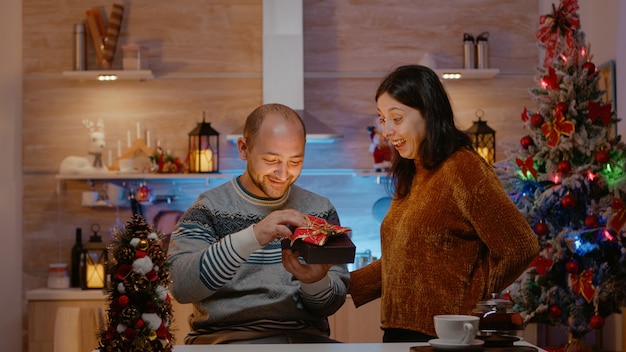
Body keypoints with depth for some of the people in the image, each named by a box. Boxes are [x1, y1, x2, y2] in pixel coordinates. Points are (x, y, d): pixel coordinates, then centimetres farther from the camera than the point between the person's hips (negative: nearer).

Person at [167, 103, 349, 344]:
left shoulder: (320, 209, 12)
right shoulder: (210, 208, 1)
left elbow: (333, 303, 10)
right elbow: (181, 286, -14)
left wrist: (315, 282, -14)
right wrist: (252, 237, -26)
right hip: (226, 337, -3)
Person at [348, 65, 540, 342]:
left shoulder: (462, 169, -12)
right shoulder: (409, 174, 14)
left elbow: (521, 247, -15)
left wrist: (468, 305, -7)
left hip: (440, 338, -7)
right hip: (397, 331, 7)